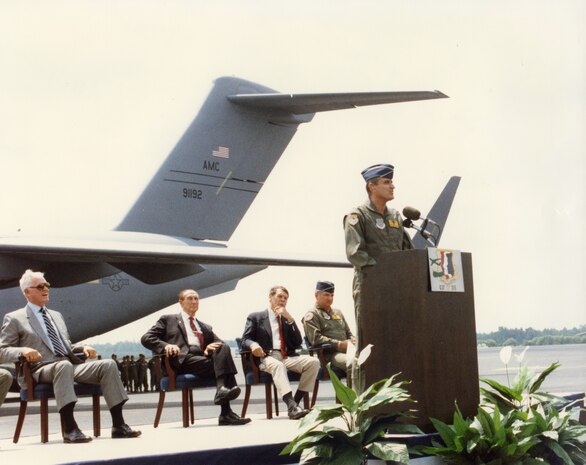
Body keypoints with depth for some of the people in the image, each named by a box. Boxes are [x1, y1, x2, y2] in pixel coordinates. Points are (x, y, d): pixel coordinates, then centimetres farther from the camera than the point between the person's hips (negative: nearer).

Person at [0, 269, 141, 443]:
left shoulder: (57, 316, 29)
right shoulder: (14, 319, 10)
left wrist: (83, 348, 10)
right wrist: (22, 350, -19)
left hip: (71, 365, 6)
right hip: (42, 370, -6)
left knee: (108, 365, -19)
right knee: (63, 365, -41)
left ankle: (118, 425, -23)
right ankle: (69, 429, -45)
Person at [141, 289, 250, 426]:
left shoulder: (206, 328, 35)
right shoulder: (168, 320, 23)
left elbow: (220, 343, 21)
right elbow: (146, 338, 11)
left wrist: (209, 349, -4)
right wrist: (166, 345, -10)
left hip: (202, 357, 4)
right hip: (182, 359, -4)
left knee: (224, 348, -30)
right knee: (221, 363, -30)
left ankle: (223, 389, -43)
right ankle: (226, 413, -40)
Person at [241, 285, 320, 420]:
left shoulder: (287, 319, 27)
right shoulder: (255, 317, 16)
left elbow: (297, 343, 14)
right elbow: (245, 340, 4)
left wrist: (290, 319, 5)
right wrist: (253, 344, -21)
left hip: (287, 357, 5)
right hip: (266, 357, -4)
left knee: (313, 362, -22)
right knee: (277, 364, -40)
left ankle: (296, 402, -25)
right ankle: (292, 406, -54)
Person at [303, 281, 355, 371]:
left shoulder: (338, 312, 30)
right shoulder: (311, 315, 7)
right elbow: (315, 339, -7)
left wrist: (353, 341, 7)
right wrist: (339, 344, -12)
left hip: (348, 350, 7)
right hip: (329, 354, -7)